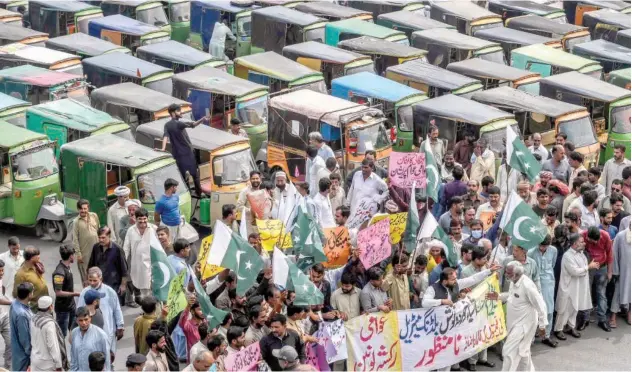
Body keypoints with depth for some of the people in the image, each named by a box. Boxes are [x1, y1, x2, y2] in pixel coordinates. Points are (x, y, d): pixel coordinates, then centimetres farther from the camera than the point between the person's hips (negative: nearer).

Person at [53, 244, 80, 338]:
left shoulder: (68, 267, 2)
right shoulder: (59, 272, -27)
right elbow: (58, 292, -25)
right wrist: (75, 294, -21)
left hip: (71, 305, 9)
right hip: (63, 308, -9)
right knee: (62, 335, 2)